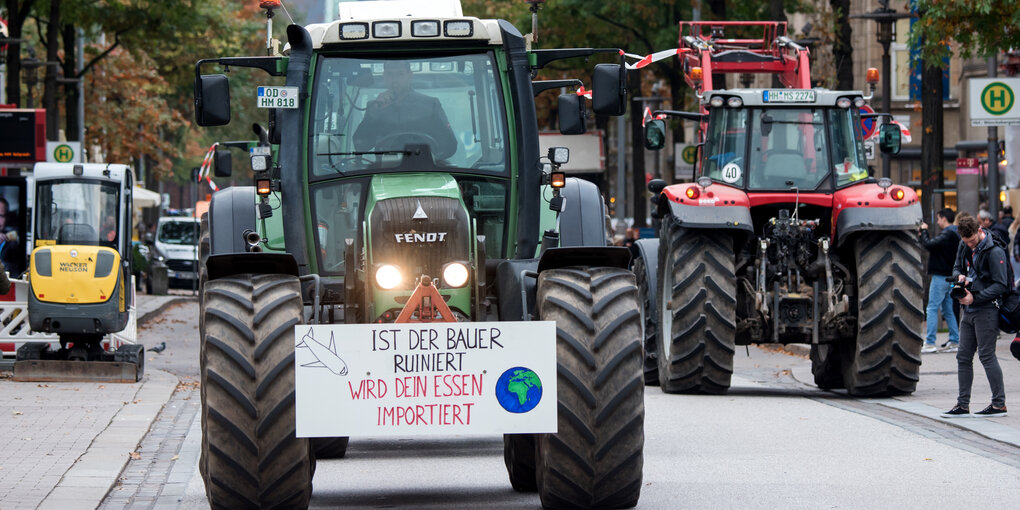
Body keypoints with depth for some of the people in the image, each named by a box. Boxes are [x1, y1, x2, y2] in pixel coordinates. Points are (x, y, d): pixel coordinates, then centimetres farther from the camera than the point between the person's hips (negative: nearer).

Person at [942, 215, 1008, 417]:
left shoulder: (994, 252, -16)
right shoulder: (964, 247, 8)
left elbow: (1001, 285, -17)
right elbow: (957, 267, 23)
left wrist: (975, 298, -22)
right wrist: (960, 276, -2)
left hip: (987, 309, -8)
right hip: (969, 310, 8)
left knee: (987, 355, -7)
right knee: (963, 356, 7)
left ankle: (999, 404, 0)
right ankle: (963, 404, 11)